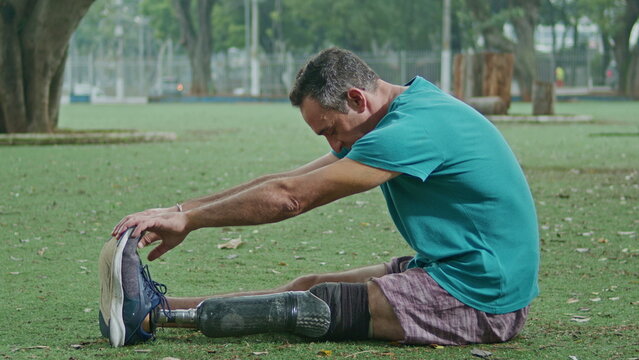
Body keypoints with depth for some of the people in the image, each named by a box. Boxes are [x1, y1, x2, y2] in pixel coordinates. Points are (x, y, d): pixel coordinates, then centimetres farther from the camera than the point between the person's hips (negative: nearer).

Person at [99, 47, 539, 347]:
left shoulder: (414, 130, -20)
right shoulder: (411, 109, 11)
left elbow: (290, 198, -19)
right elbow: (290, 181, 12)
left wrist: (187, 219, -11)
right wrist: (183, 211, 7)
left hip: (481, 299, -10)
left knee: (314, 305, -12)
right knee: (309, 286, 2)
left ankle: (152, 314, -13)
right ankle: (154, 306, -3)